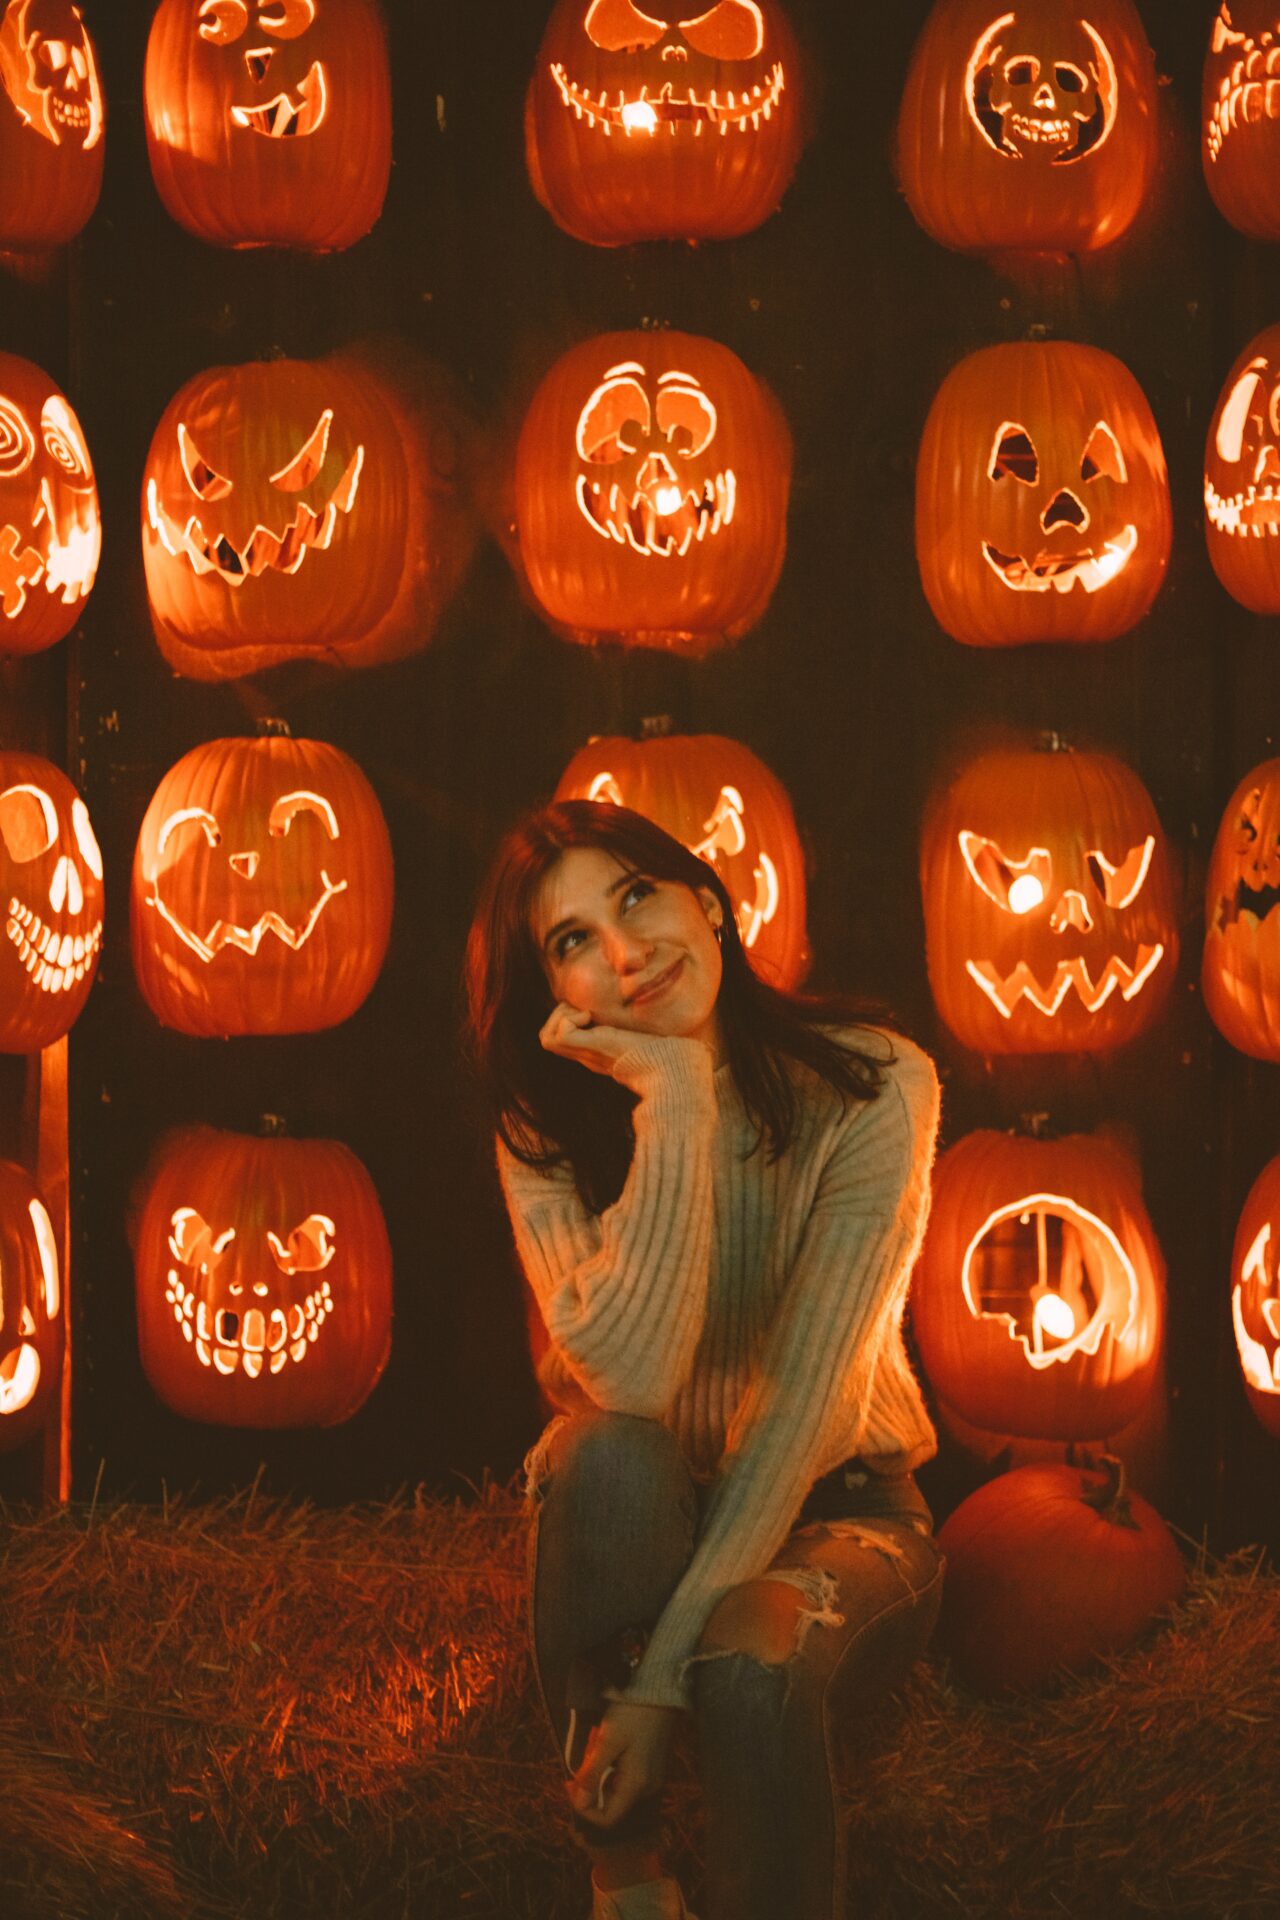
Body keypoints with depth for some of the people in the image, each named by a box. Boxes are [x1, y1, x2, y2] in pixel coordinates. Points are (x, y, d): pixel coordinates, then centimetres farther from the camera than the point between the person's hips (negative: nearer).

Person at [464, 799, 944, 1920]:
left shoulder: (870, 1089, -15)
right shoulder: (547, 1135, -8)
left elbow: (804, 1395, -22)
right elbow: (628, 1378, -26)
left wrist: (662, 1676, -28)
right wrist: (674, 1106, -29)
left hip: (832, 1514, -2)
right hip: (642, 1526, 2)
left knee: (746, 1667, -37)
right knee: (609, 1450, -34)